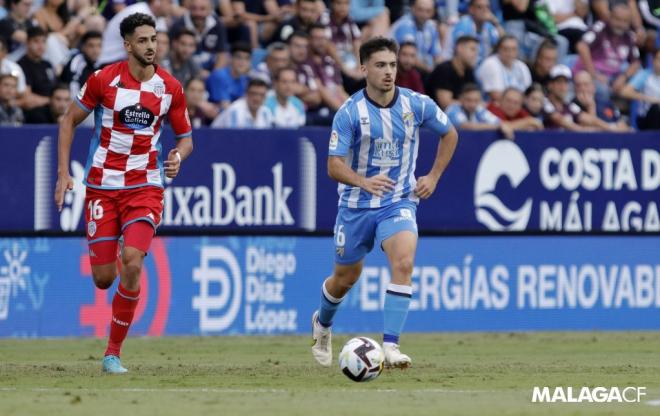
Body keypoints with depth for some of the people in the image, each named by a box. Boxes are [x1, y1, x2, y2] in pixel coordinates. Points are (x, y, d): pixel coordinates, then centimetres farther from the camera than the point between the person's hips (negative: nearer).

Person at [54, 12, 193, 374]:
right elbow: (69, 121, 5)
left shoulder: (170, 88, -1)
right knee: (103, 279, -3)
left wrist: (178, 157, -12)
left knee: (132, 263, -20)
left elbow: (185, 137, 11)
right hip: (102, 187, 0)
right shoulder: (103, 80, -6)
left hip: (145, 188, 0)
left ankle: (113, 352, -9)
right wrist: (63, 173, -3)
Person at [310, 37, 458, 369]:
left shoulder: (417, 104, -6)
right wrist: (364, 181, -35)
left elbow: (449, 135, 12)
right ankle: (322, 324, 47)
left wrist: (433, 177, 4)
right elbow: (334, 166, -17)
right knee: (346, 278, 13)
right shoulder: (349, 112, -14)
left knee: (404, 262, -26)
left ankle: (390, 346, -27)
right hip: (356, 204, 0)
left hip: (399, 202, 0)